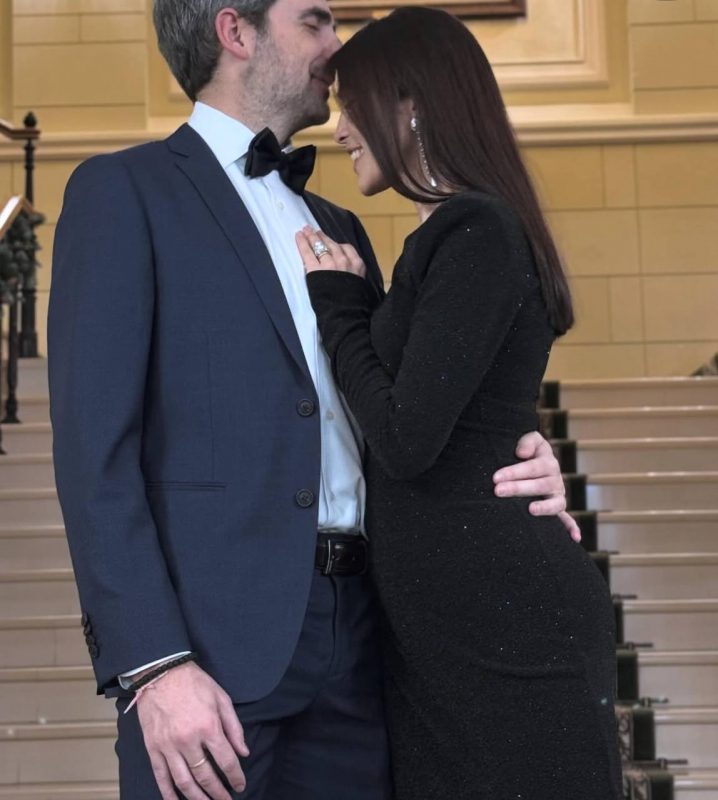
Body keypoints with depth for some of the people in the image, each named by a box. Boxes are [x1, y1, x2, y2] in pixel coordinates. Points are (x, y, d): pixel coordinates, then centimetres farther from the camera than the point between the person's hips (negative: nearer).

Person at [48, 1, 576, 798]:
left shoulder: (339, 227, 21)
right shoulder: (123, 191, 0)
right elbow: (93, 445, -8)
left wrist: (516, 464, 0)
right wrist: (151, 665, -18)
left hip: (354, 636, 6)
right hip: (217, 636, -6)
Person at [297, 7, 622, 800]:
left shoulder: (477, 235, -14)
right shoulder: (452, 236, 16)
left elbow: (406, 441, -19)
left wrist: (337, 304, -6)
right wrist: (350, 305, 11)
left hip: (503, 622, -10)